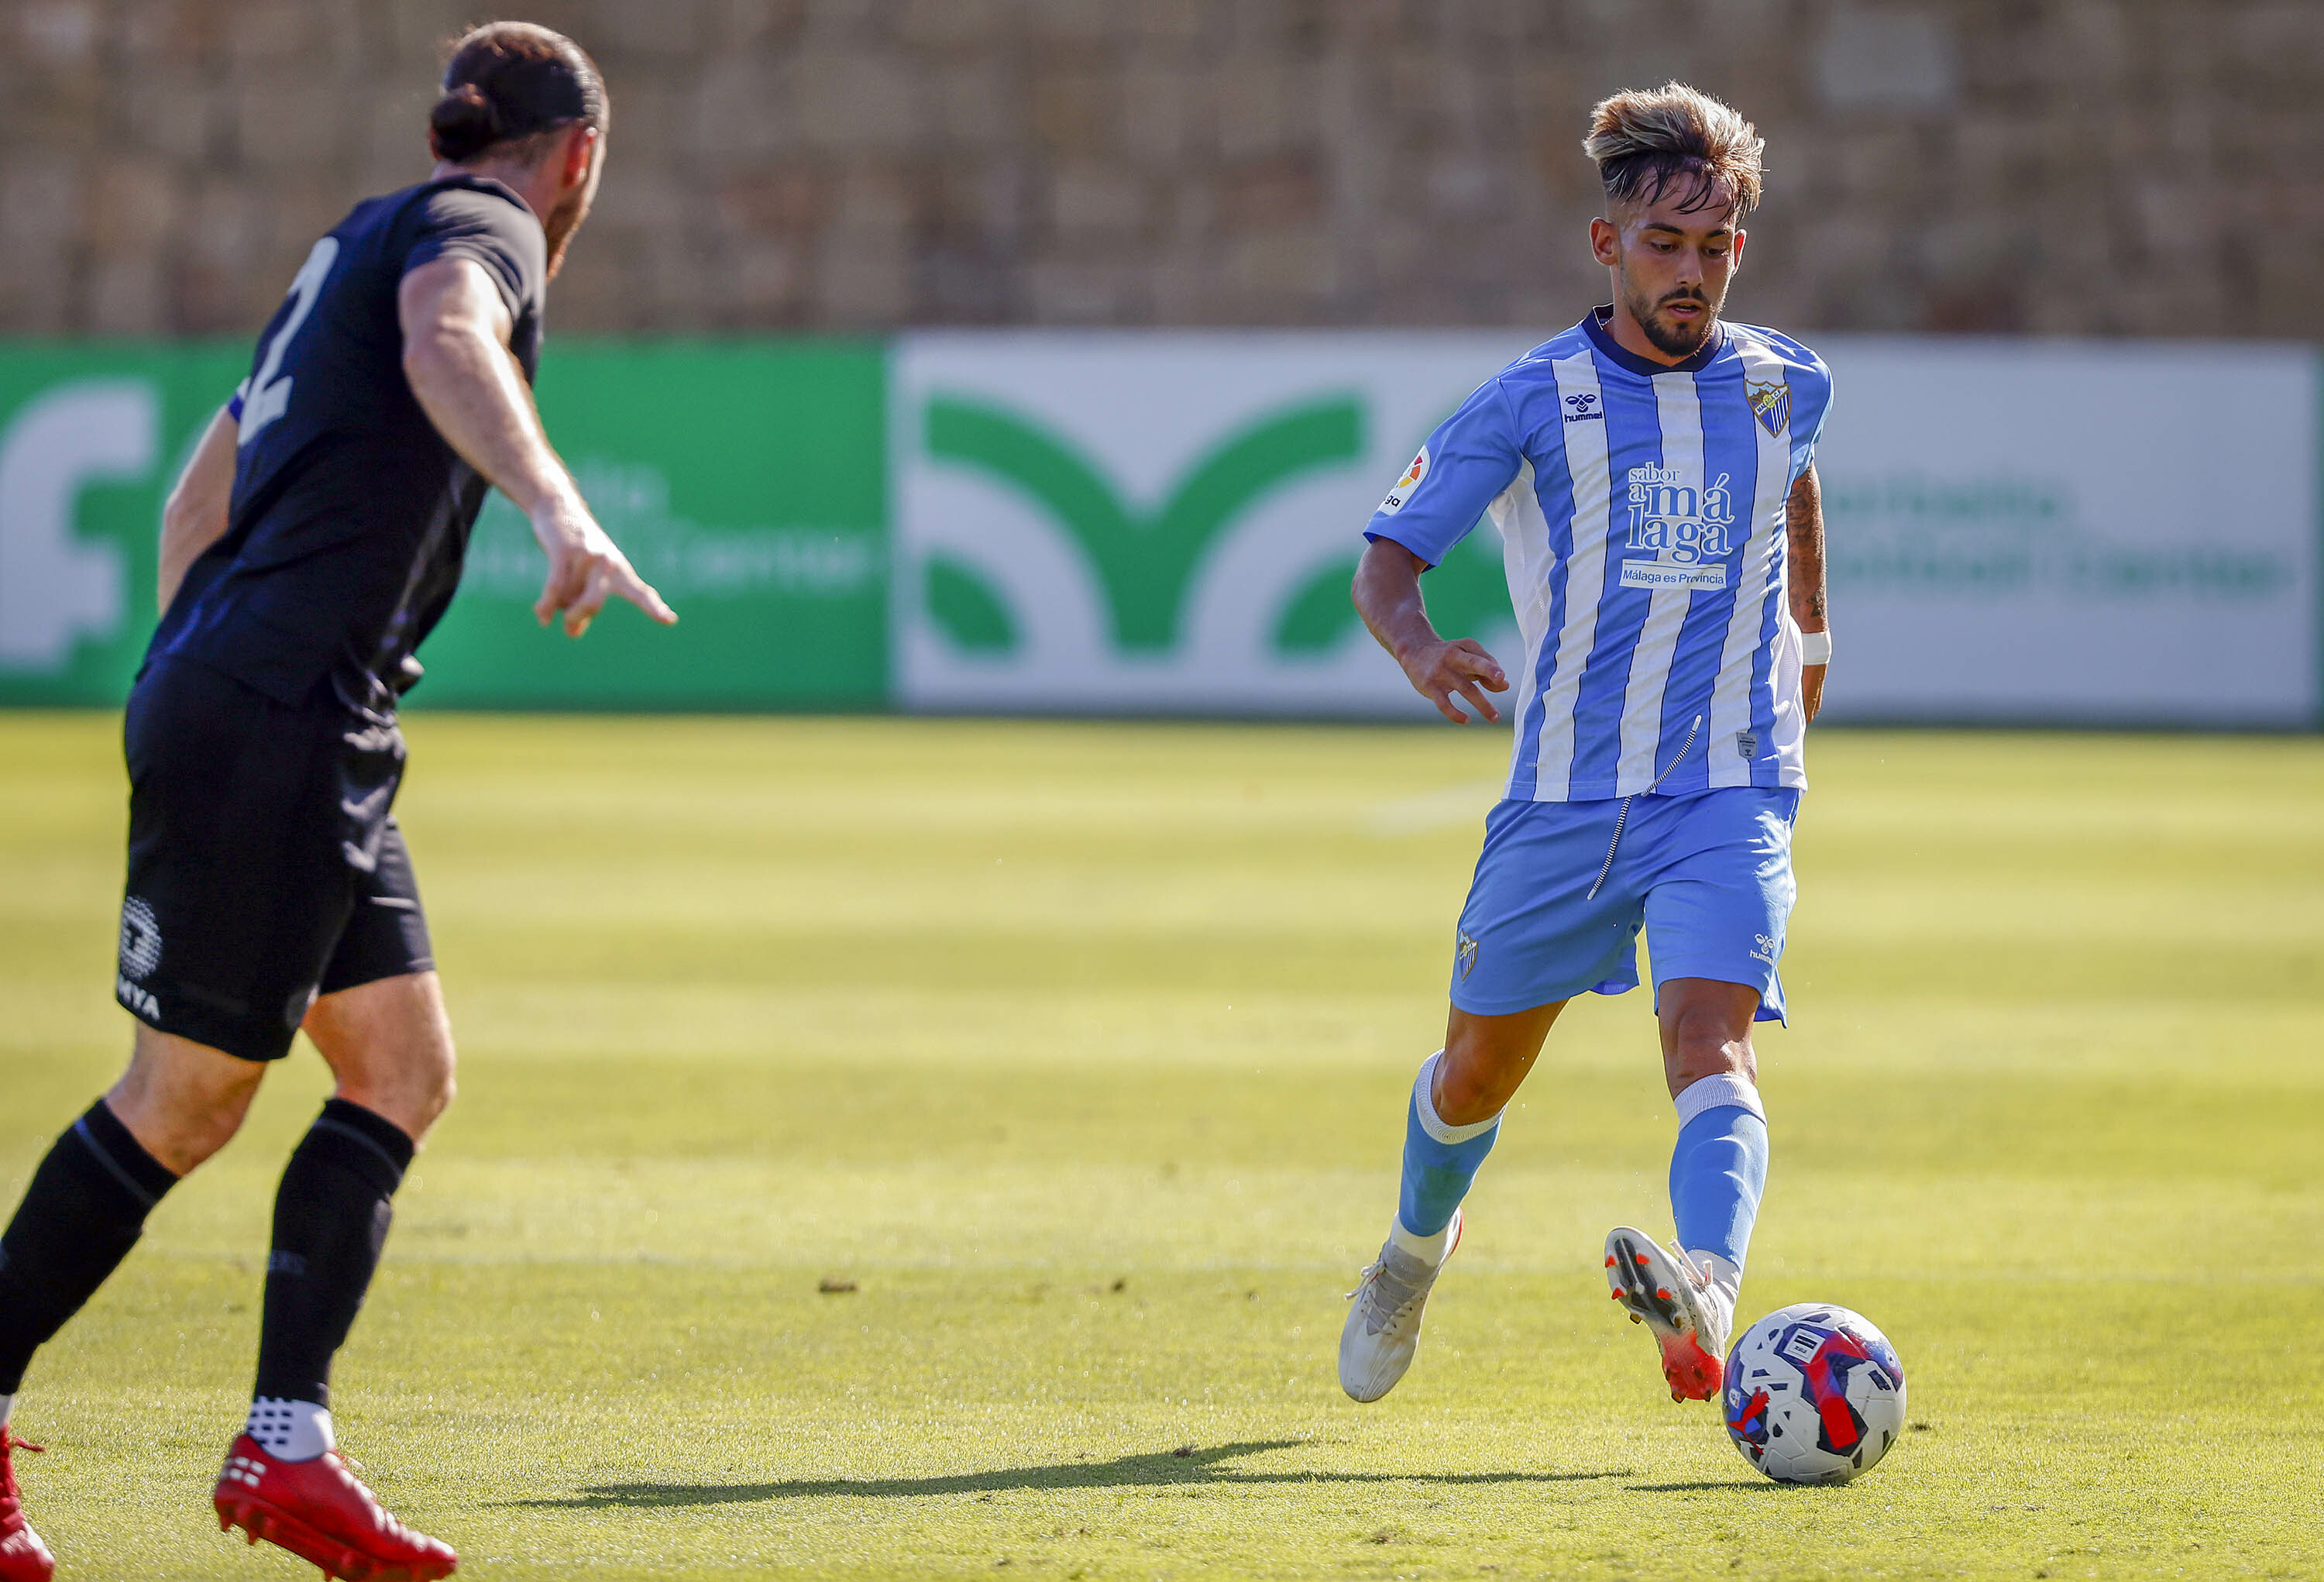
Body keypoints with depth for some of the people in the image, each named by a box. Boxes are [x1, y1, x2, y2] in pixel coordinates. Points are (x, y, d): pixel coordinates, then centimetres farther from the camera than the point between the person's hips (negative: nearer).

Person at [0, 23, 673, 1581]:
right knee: (188, 1101, -3)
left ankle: (286, 1443, 0)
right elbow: (445, 346, -31)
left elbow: (200, 494, 28)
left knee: (403, 1071, 5)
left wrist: (196, 687, 32)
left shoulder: (362, 242, 22)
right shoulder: (480, 230, -5)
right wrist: (562, 511, -46)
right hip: (273, 724, -10)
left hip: (311, 738, 10)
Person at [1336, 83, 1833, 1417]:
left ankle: (1703, 1299, -50)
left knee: (1710, 1041, -25)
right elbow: (1389, 555, -7)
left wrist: (1809, 635, 35)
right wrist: (1421, 649, -28)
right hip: (1566, 794, 0)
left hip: (1729, 794, 0)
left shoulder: (1785, 386, 4)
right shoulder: (1532, 404, -5)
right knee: (1480, 1069, 14)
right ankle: (1416, 1251, 47)